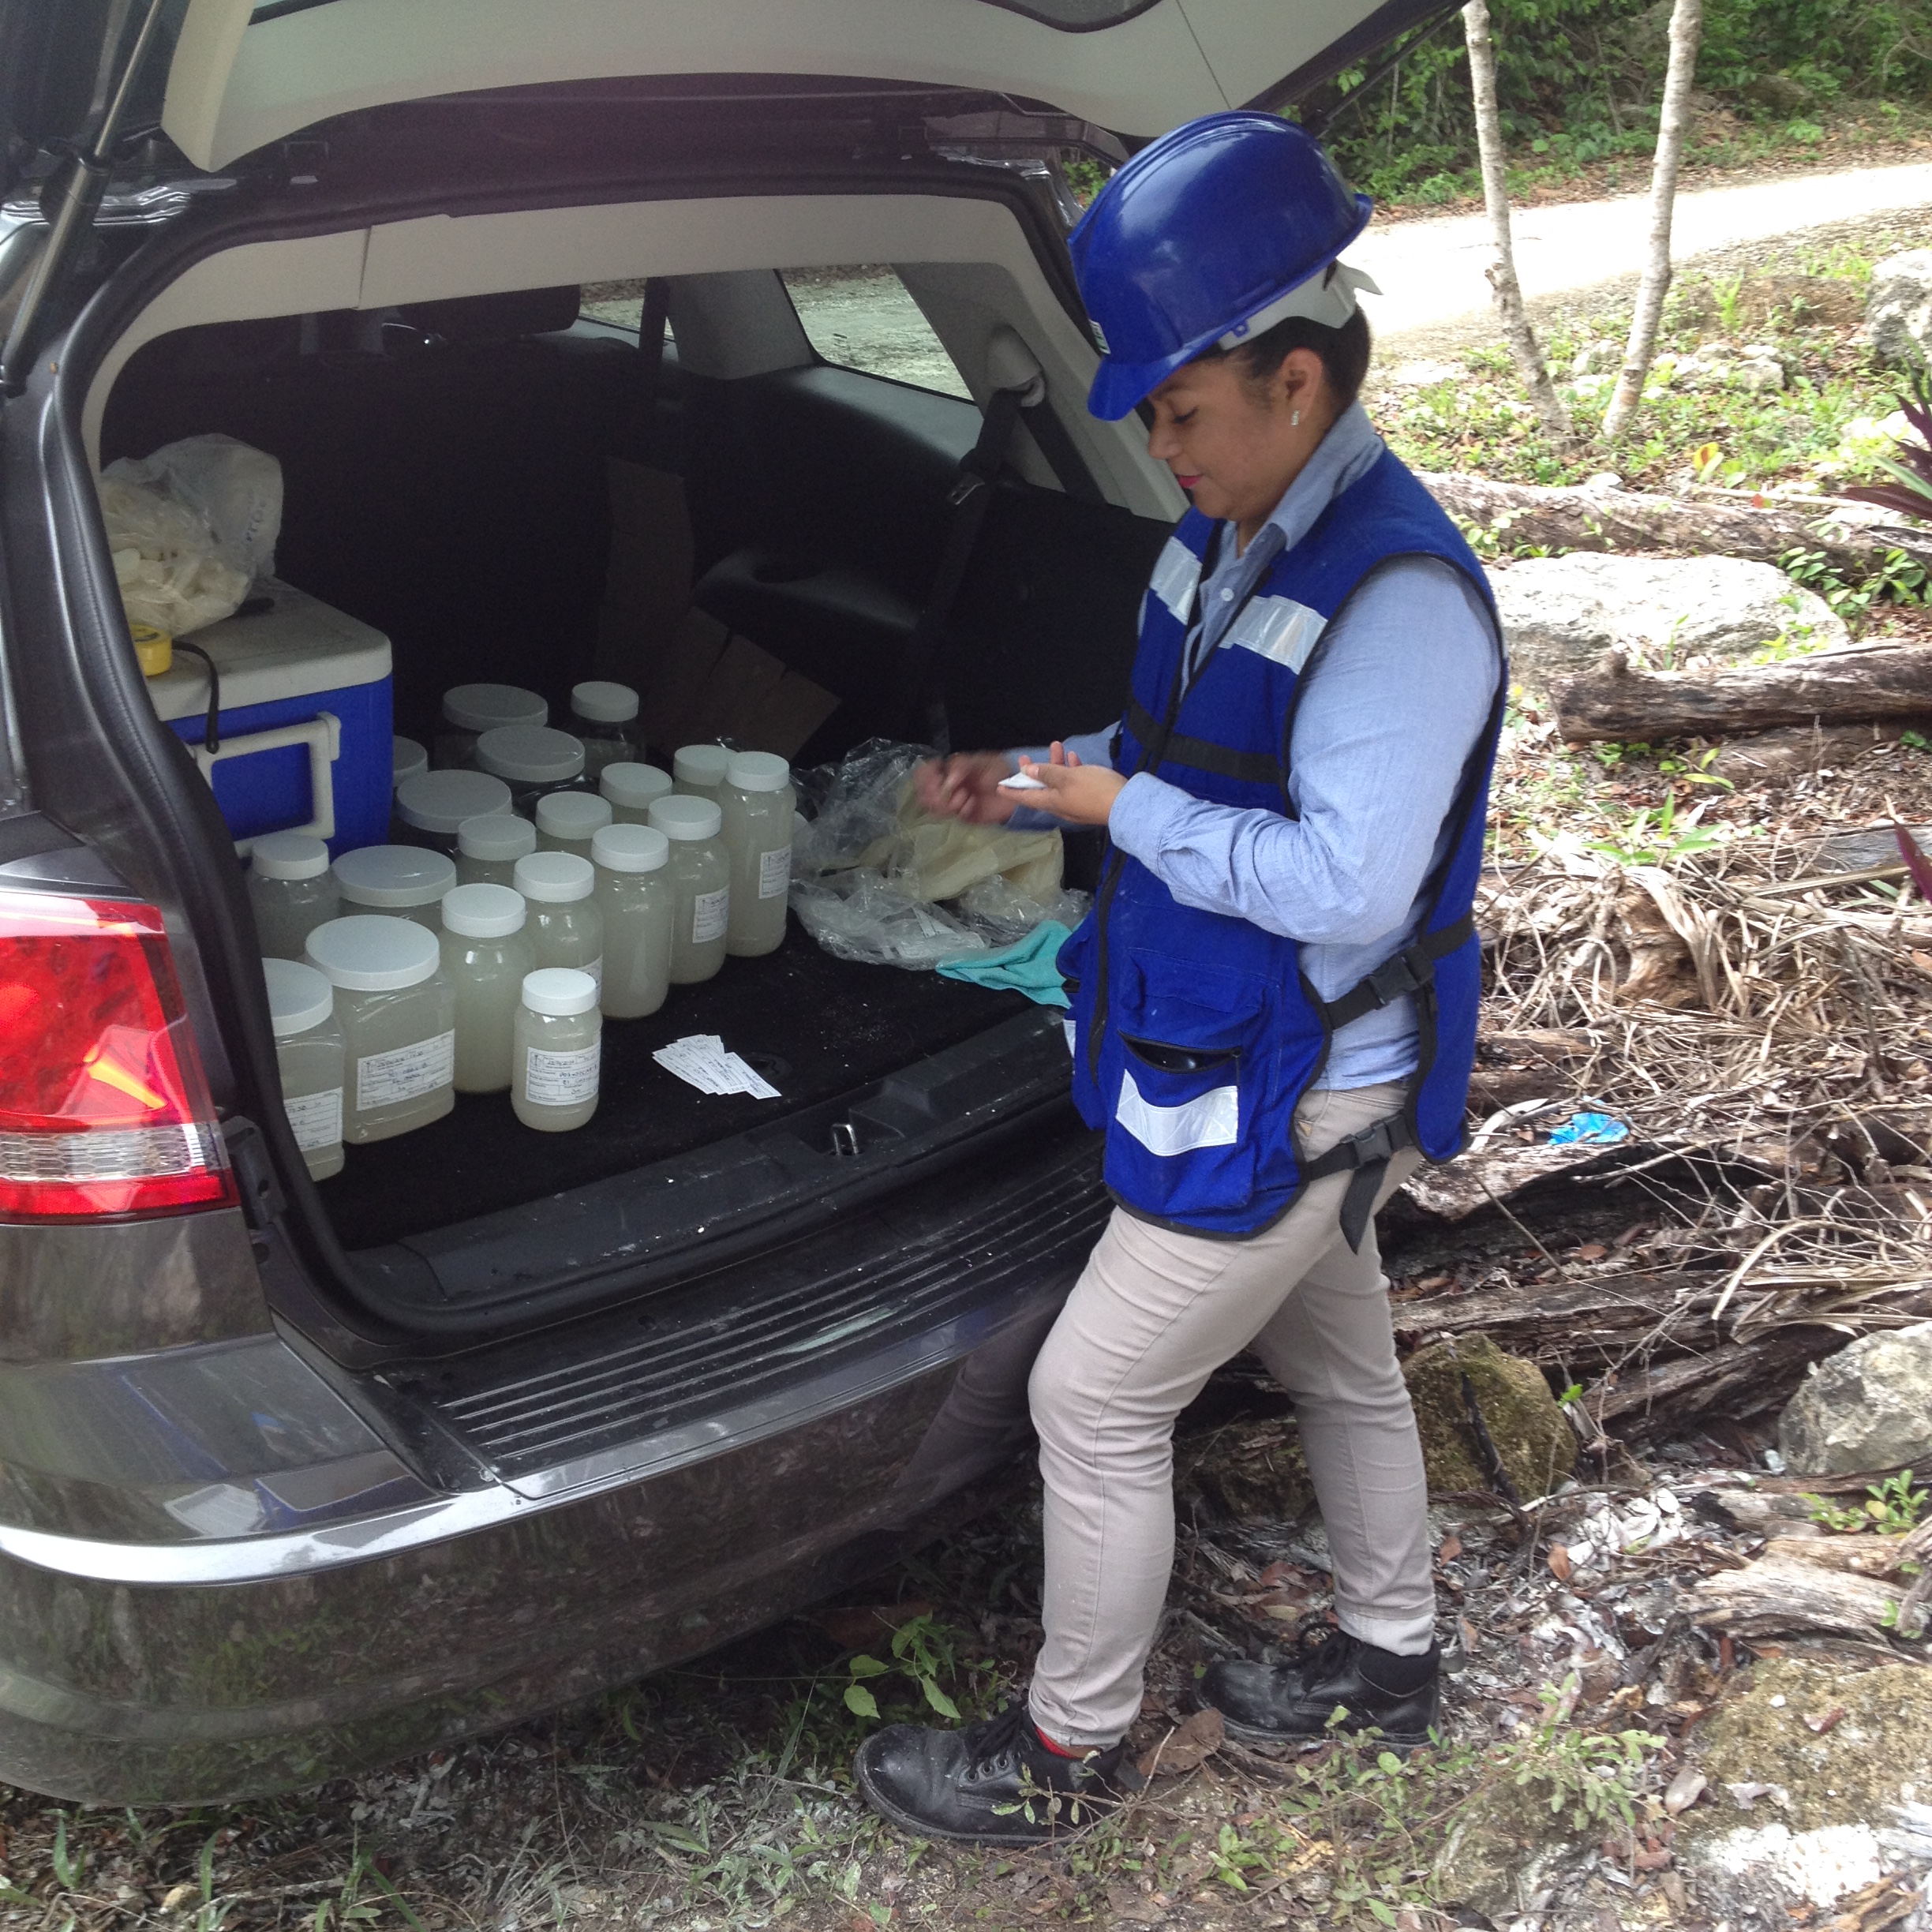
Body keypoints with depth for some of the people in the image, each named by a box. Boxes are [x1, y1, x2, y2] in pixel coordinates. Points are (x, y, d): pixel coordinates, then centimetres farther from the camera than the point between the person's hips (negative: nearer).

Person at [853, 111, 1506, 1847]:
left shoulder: (1398, 598, -27)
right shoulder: (1236, 537, 2)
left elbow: (1347, 885, -31)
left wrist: (1121, 809, -23)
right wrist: (1037, 784, 1)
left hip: (1293, 1098, -9)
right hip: (1249, 1063, 9)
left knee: (1096, 1399, 1)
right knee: (1336, 1364, 24)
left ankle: (1066, 1753, 21)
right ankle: (1390, 1656, 46)